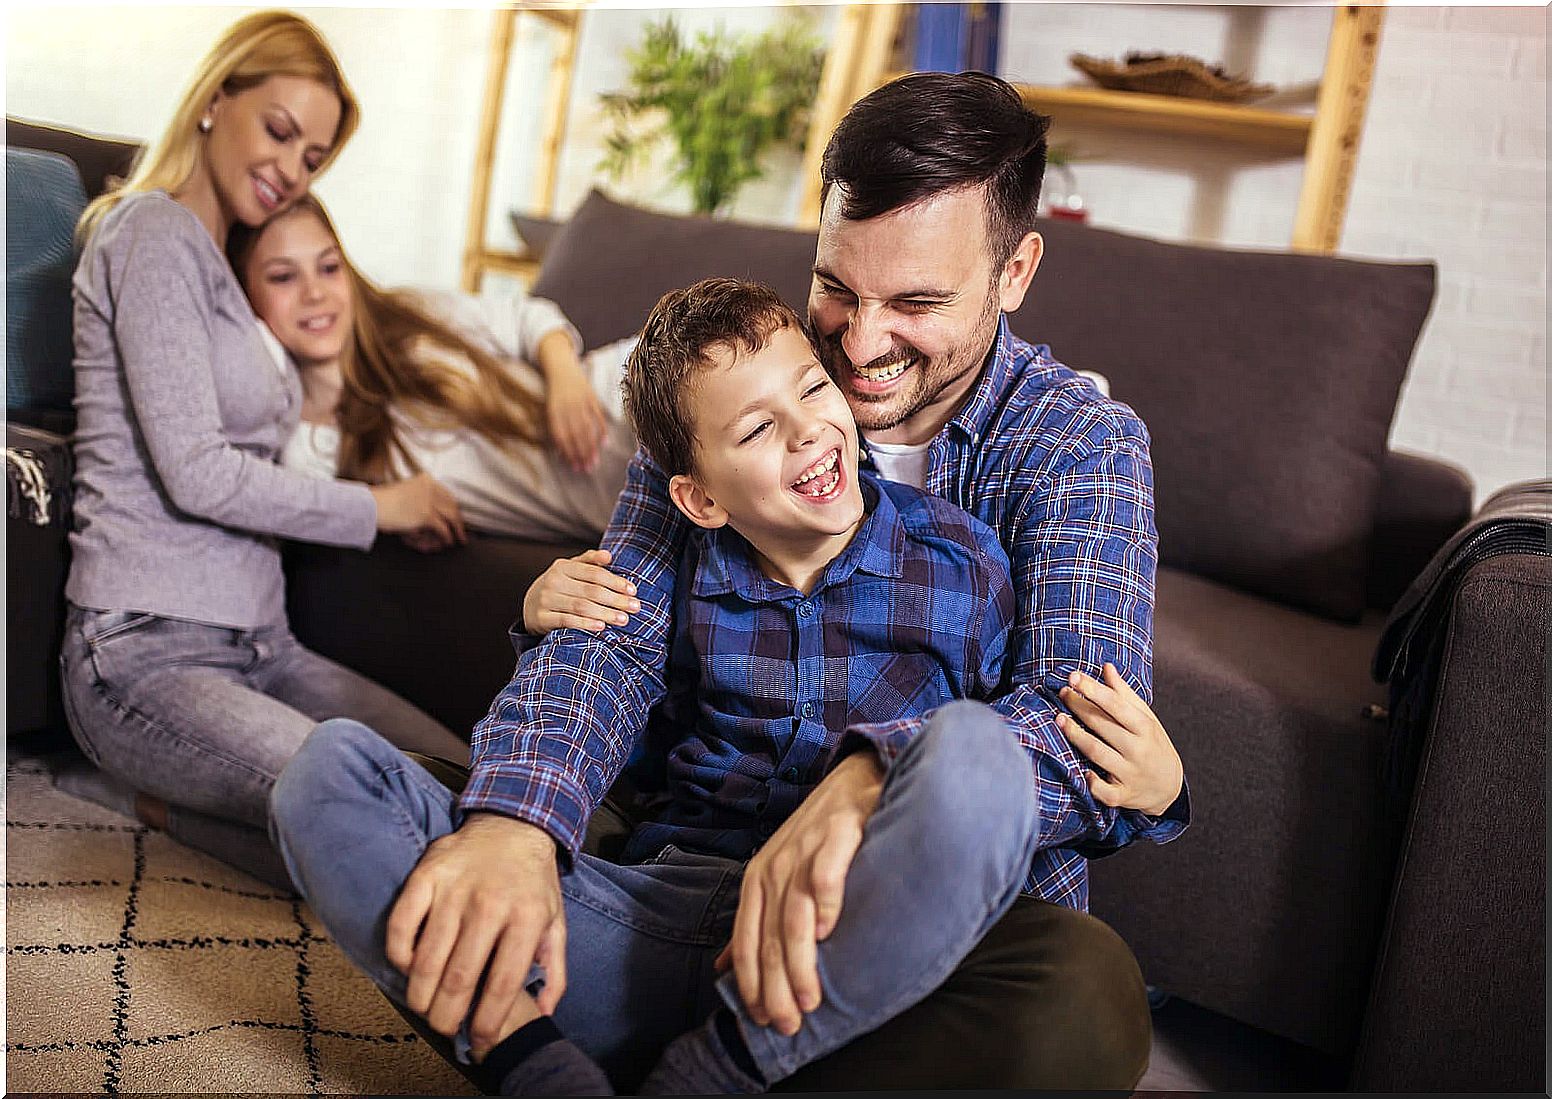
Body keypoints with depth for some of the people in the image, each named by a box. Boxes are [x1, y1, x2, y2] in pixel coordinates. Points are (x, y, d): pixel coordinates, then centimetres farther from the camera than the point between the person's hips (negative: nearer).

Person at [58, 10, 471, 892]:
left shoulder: (222, 260, 23)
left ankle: (158, 781, 3)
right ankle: (155, 795, -2)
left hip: (255, 643, 9)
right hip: (149, 649, -9)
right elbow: (195, 472, -15)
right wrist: (376, 506, -3)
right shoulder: (154, 232, -6)